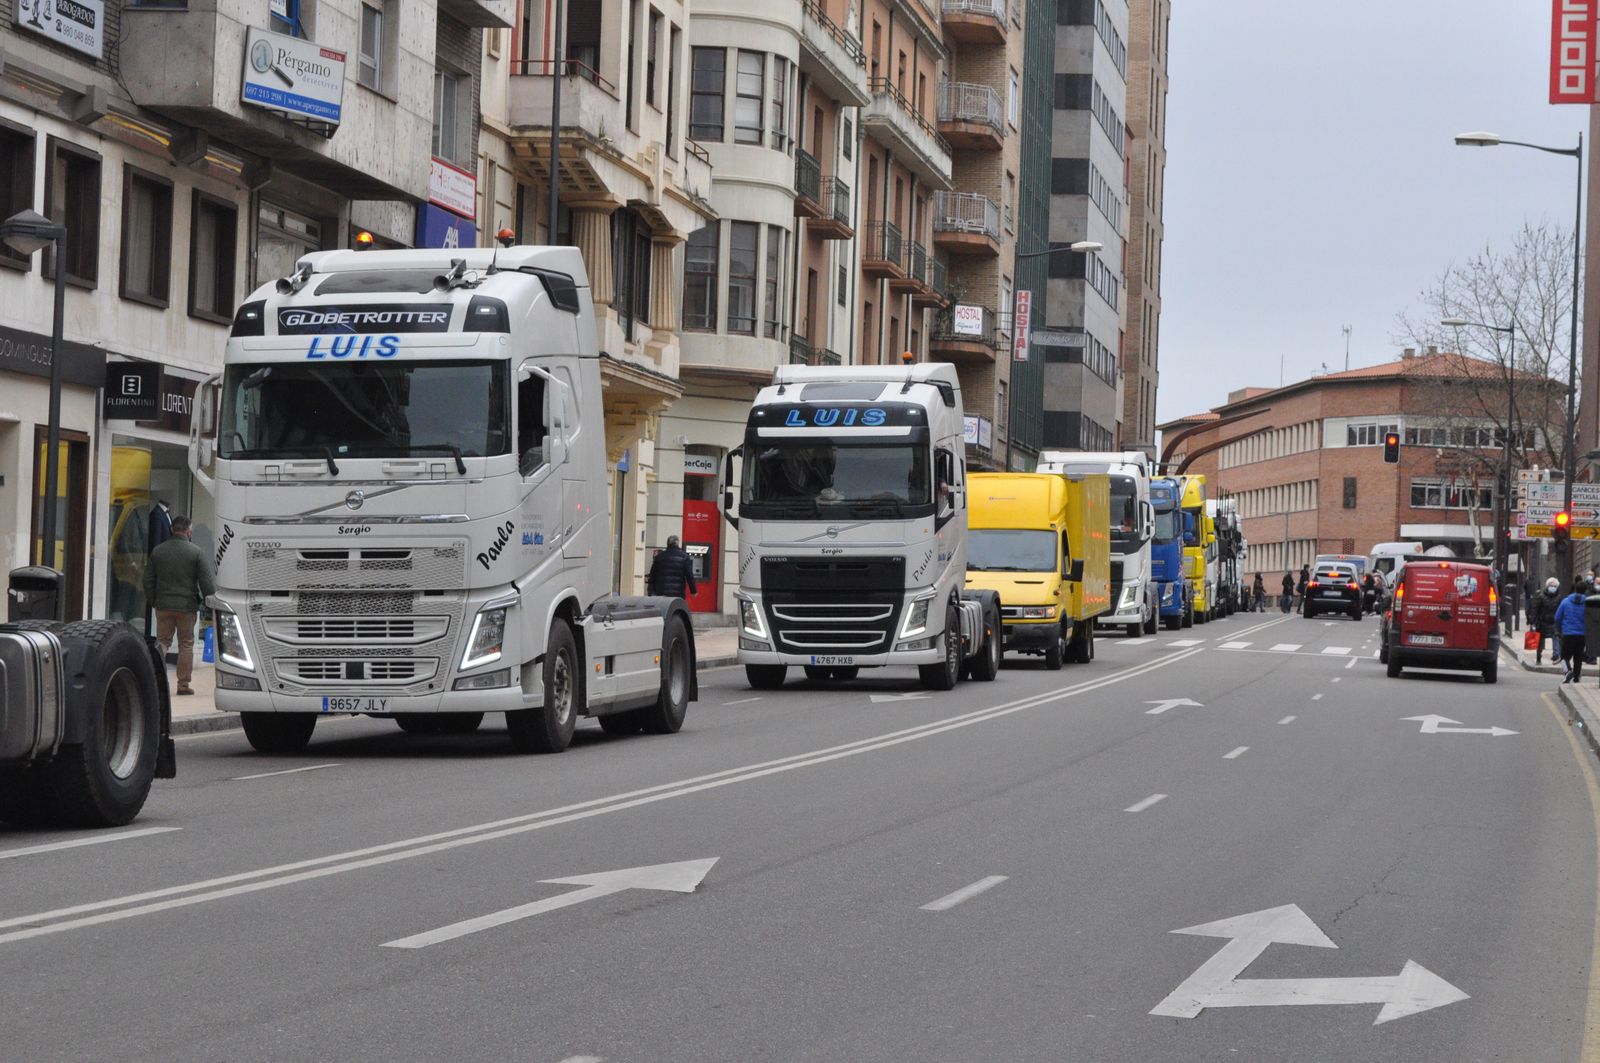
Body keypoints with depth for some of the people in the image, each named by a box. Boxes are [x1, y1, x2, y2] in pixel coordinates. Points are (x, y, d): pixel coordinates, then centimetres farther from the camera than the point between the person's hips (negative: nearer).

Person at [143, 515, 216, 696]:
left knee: (162, 641, 9)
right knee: (186, 644, 5)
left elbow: (148, 579, 10)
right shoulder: (197, 553, -8)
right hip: (187, 606, -3)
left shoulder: (158, 551, 4)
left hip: (163, 606, 3)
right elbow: (207, 582, -8)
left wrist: (152, 600, 20)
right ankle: (183, 683, 5)